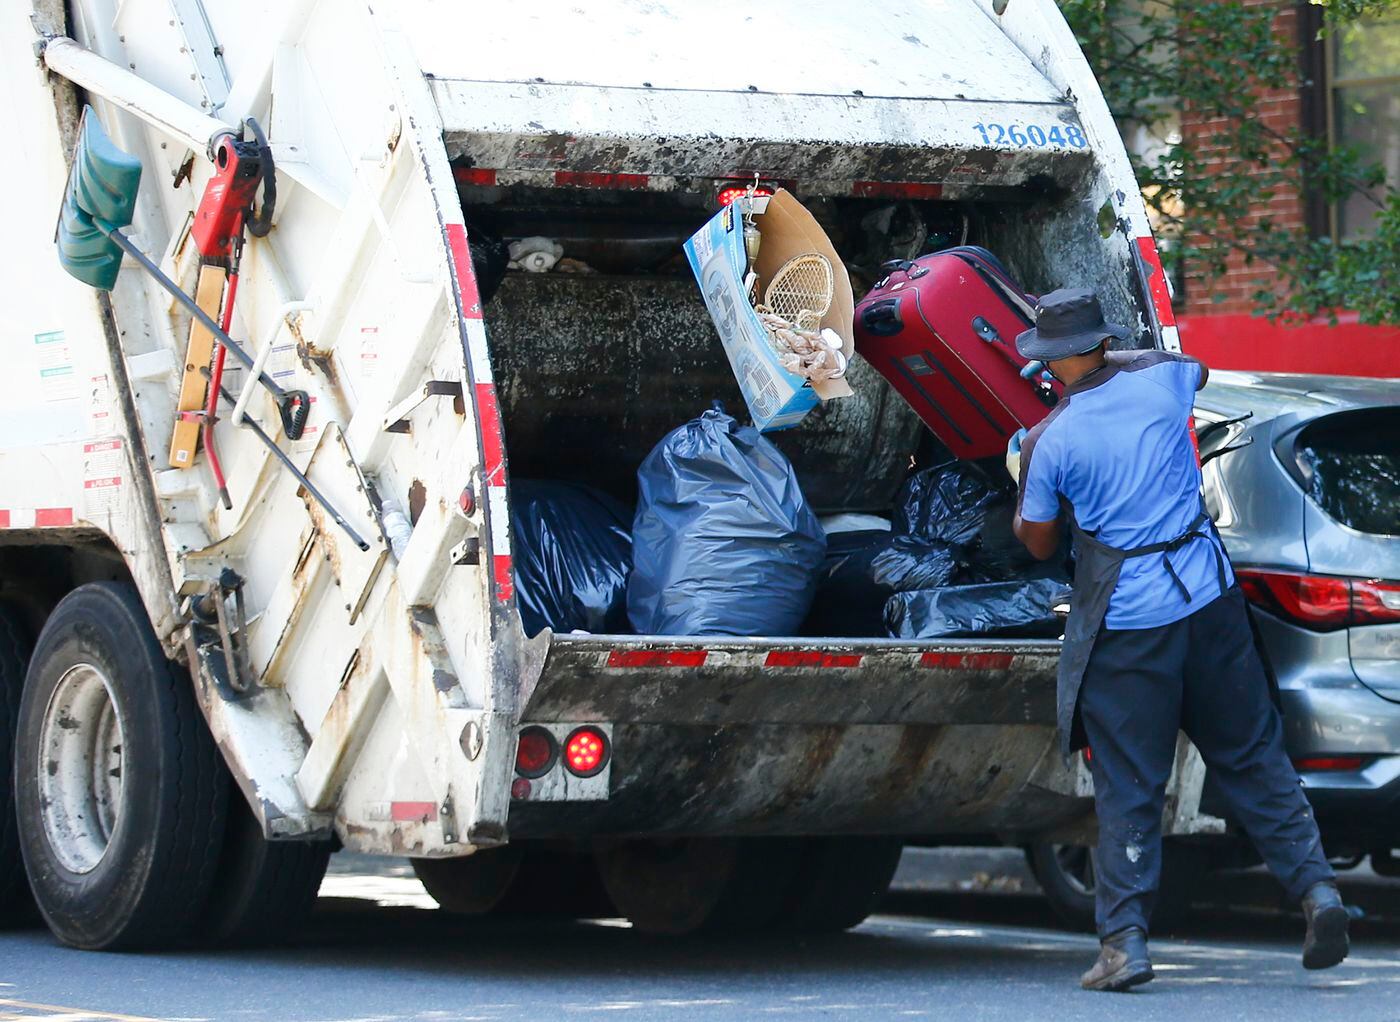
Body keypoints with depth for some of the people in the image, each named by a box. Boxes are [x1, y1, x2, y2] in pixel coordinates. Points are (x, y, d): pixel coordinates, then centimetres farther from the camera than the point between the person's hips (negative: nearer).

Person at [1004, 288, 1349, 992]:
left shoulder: (1052, 441, -10)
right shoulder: (1159, 378, 0)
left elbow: (1039, 545, 4)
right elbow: (1199, 369, 27)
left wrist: (1023, 475, 20)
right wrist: (1121, 361, 39)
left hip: (1126, 620, -4)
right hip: (1209, 596, 4)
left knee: (1128, 784, 2)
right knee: (1252, 755, 14)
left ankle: (1124, 939, -1)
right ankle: (1316, 886, 8)